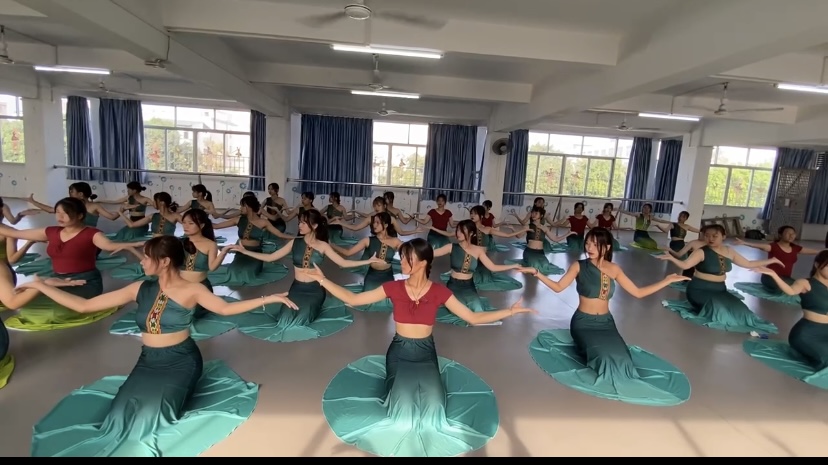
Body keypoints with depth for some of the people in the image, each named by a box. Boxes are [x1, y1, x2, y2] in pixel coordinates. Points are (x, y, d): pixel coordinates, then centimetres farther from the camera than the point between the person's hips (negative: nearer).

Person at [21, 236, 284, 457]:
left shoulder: (191, 290, -8)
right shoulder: (140, 289, 2)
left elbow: (225, 308, -11)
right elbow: (83, 306, 7)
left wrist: (267, 299, -20)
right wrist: (40, 286, 6)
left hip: (181, 362, -4)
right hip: (148, 362, 4)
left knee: (151, 415, -22)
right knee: (123, 416, -17)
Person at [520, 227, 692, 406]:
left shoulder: (614, 269, 1)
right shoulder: (579, 266, -8)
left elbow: (638, 293, 4)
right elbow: (558, 287, -10)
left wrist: (668, 280, 0)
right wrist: (537, 273, -24)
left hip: (606, 322, 4)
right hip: (584, 322, -4)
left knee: (620, 358, -19)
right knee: (605, 358, -26)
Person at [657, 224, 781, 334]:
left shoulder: (729, 251, 5)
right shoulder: (702, 252, -15)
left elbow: (748, 264, 19)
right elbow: (685, 265, -29)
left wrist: (771, 261, 20)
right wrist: (671, 258, -48)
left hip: (720, 289, 7)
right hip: (700, 290, -6)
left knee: (738, 309, -9)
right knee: (719, 309, -27)